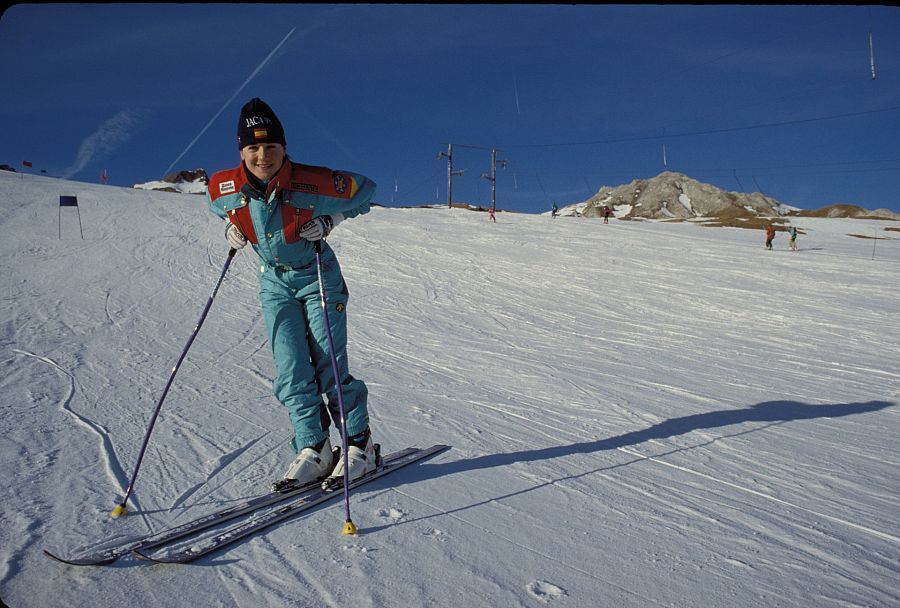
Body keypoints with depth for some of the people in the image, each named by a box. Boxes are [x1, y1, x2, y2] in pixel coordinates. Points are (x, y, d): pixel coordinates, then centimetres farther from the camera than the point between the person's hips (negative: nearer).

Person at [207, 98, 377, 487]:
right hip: (275, 282, 4)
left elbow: (365, 189, -8)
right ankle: (313, 448, 7)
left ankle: (359, 444, 9)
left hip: (318, 277, -3)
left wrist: (329, 221, -17)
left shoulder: (310, 185, -25)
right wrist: (232, 228, -5)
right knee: (291, 370, -4)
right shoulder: (224, 188, -13)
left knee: (330, 366, -5)